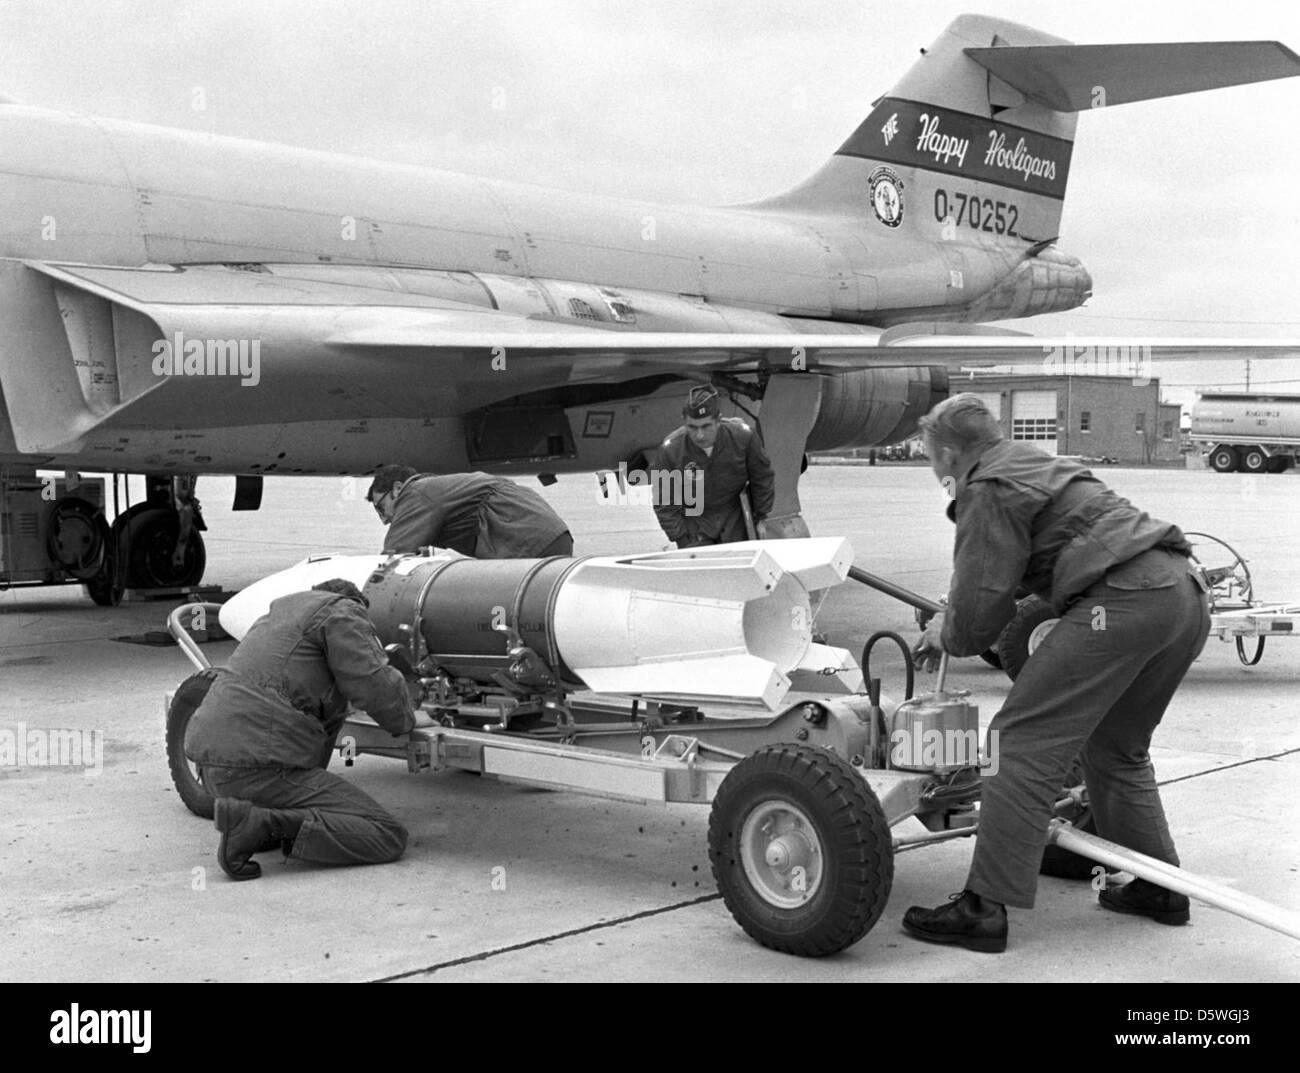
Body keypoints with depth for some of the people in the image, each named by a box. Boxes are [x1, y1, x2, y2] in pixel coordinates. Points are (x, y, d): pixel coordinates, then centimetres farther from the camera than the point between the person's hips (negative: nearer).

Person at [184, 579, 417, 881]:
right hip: (259, 769, -9)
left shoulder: (278, 613, 30)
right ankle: (261, 823, -21)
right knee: (390, 838, -8)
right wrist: (404, 723, 13)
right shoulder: (343, 611, 4)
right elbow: (375, 689, -6)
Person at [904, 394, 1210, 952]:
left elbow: (979, 609, -5)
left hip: (1124, 601, -10)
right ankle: (1160, 888, 28)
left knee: (1021, 742, -9)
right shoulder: (1040, 465, 30)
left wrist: (946, 636, 15)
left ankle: (984, 907, -12)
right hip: (1186, 592, 10)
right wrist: (950, 626, 44)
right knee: (1115, 749, 24)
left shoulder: (989, 491, 0)